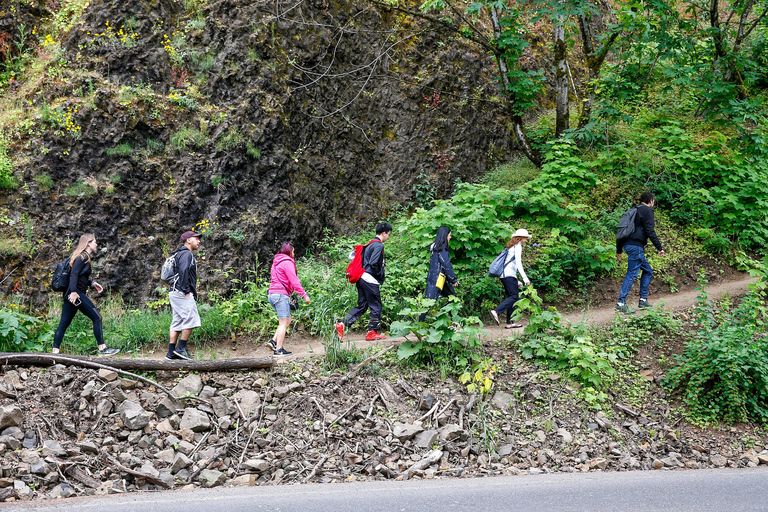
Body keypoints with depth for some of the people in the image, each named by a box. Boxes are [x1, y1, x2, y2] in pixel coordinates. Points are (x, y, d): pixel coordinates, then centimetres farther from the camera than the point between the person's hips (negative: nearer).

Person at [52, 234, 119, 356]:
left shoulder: (84, 257, 22)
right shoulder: (83, 257, -8)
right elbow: (74, 274, -19)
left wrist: (92, 283, 18)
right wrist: (73, 291, -27)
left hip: (71, 294, 10)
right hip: (76, 293, -10)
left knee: (64, 323, 6)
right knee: (97, 317, -7)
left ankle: (55, 351, 5)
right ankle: (102, 348, -6)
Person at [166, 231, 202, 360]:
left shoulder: (181, 254, 26)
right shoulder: (186, 254, -7)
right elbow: (183, 271, -20)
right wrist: (186, 291, -22)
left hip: (175, 293, 11)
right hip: (182, 293, -11)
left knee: (177, 322, 7)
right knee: (190, 319, -11)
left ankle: (171, 352, 5)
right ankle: (181, 348, -12)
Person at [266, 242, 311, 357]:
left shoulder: (276, 263, 22)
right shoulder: (287, 263, -8)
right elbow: (294, 281, -13)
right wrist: (304, 295, -9)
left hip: (272, 294, 9)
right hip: (281, 295, -9)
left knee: (287, 320, 15)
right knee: (283, 322, -6)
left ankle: (274, 341, 6)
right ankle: (279, 349, -8)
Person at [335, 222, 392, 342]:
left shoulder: (370, 244, 18)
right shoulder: (379, 245, -11)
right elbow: (373, 263, -22)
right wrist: (380, 273, -5)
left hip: (361, 278, 9)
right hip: (370, 280, -9)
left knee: (361, 306, 10)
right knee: (376, 306, 2)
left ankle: (342, 325, -2)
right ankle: (372, 333, 7)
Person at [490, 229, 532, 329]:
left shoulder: (511, 247, 27)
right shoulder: (518, 246, -1)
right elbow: (518, 263, -12)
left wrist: (517, 282, 29)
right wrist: (525, 279, -16)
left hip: (504, 275, 10)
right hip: (509, 274, -10)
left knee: (512, 297, 7)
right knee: (514, 296, -16)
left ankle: (509, 323, 1)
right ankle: (496, 312, -30)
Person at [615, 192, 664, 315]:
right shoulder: (647, 210, -2)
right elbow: (650, 231, -13)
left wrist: (618, 250, 25)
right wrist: (659, 247, -10)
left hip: (627, 245, 9)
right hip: (636, 246, -9)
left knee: (648, 271, 18)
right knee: (632, 274, -10)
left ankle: (643, 300, 17)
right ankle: (621, 303, -16)